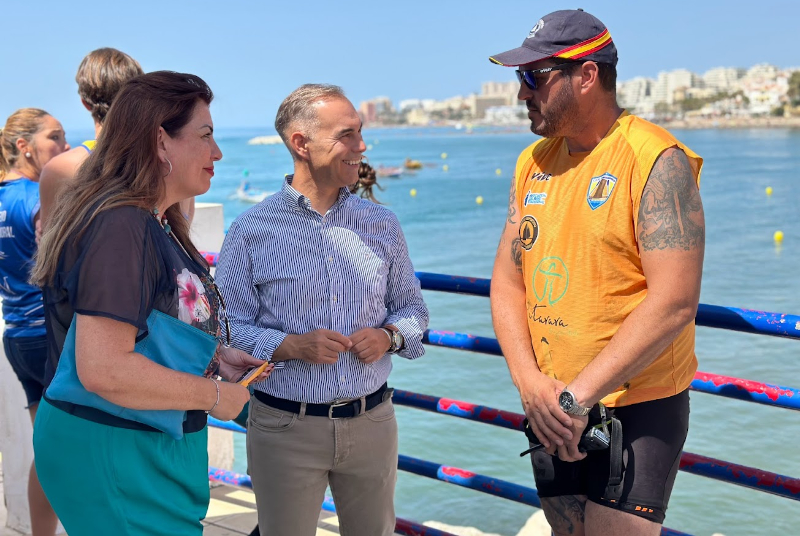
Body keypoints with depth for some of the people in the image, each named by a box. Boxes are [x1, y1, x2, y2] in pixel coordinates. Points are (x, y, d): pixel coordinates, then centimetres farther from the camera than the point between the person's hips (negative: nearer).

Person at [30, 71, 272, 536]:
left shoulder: (156, 223, 11)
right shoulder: (120, 227, -21)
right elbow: (104, 370, -28)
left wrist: (216, 356, 8)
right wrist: (214, 395, -17)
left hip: (157, 443, 10)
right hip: (111, 450, -10)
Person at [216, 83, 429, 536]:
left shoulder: (382, 224, 6)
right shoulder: (251, 232, -5)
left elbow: (412, 307, 13)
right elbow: (228, 329, -7)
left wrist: (390, 336, -8)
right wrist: (292, 346, -21)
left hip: (372, 423, 3)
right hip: (286, 428, -3)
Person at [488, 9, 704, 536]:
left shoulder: (657, 160, -15)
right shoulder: (534, 162, 6)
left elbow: (675, 301, -23)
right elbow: (507, 281, 5)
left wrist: (578, 395, -22)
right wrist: (530, 381, -11)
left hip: (637, 410, -6)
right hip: (550, 411, 6)